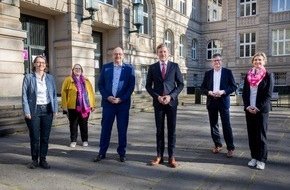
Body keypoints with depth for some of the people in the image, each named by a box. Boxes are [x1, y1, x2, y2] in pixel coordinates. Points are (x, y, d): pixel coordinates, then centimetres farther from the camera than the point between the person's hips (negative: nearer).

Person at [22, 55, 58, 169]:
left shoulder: (50, 78, 9)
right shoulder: (28, 77, 1)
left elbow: (54, 94, 9)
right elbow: (24, 95, -2)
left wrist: (55, 109, 2)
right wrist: (26, 111, -10)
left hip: (47, 110, 3)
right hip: (34, 110, -2)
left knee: (45, 137, 6)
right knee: (34, 137, 3)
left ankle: (43, 160, 18)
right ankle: (34, 160, 20)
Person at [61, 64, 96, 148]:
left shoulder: (86, 80, 9)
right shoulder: (68, 80, 1)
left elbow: (91, 92, 8)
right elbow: (64, 93, -2)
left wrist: (92, 105, 3)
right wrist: (64, 106, -8)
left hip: (85, 107, 2)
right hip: (72, 107, -2)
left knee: (84, 124, 11)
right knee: (73, 124, 8)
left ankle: (85, 140, 22)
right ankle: (73, 141, 20)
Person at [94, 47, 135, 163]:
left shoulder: (129, 68, 3)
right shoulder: (105, 67, 7)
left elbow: (131, 86, -2)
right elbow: (100, 84, 5)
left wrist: (121, 99, -12)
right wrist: (107, 97, -10)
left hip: (123, 103, -1)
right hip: (108, 103, 1)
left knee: (122, 129, 6)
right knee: (105, 129, 6)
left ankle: (122, 153, 19)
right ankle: (102, 153, 18)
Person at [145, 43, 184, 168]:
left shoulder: (174, 66, 4)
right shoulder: (152, 67, 6)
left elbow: (180, 84, 2)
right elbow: (148, 86, 5)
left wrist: (171, 96, -12)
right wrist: (157, 97, -11)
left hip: (171, 102, -1)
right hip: (158, 102, 1)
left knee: (171, 130, 3)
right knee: (159, 130, 6)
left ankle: (171, 157, 11)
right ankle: (159, 156, 14)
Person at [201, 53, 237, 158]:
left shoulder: (227, 72, 3)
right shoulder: (208, 73, 10)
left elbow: (234, 86, -1)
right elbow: (203, 87, 9)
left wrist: (223, 92, -16)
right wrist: (209, 92, -11)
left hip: (223, 101, -3)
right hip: (211, 101, 3)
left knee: (226, 125, -4)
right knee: (213, 125, 8)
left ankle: (230, 148, 5)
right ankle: (218, 145, 21)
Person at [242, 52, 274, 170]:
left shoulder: (268, 76, -2)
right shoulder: (248, 75, 9)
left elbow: (268, 95, -7)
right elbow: (244, 92, 7)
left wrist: (258, 108, -14)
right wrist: (248, 106, -6)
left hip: (262, 110, -4)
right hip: (249, 109, 4)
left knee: (261, 135, -1)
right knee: (251, 134, 7)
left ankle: (261, 159, 9)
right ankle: (254, 157, 18)